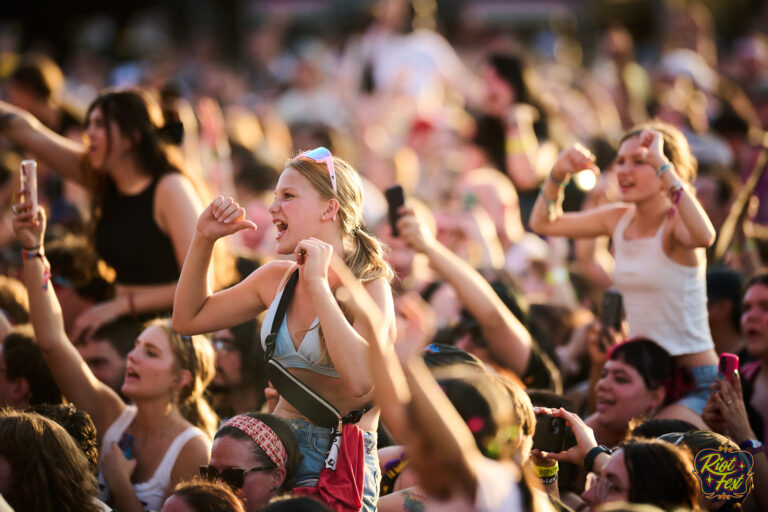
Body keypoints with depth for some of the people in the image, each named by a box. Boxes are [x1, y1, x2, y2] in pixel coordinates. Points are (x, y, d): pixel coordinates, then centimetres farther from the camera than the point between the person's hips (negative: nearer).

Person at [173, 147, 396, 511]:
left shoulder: (369, 286, -8)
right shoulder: (276, 279, 10)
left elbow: (359, 379, -26)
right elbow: (188, 319, 20)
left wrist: (317, 283, -21)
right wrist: (204, 239, 9)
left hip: (340, 458, -5)